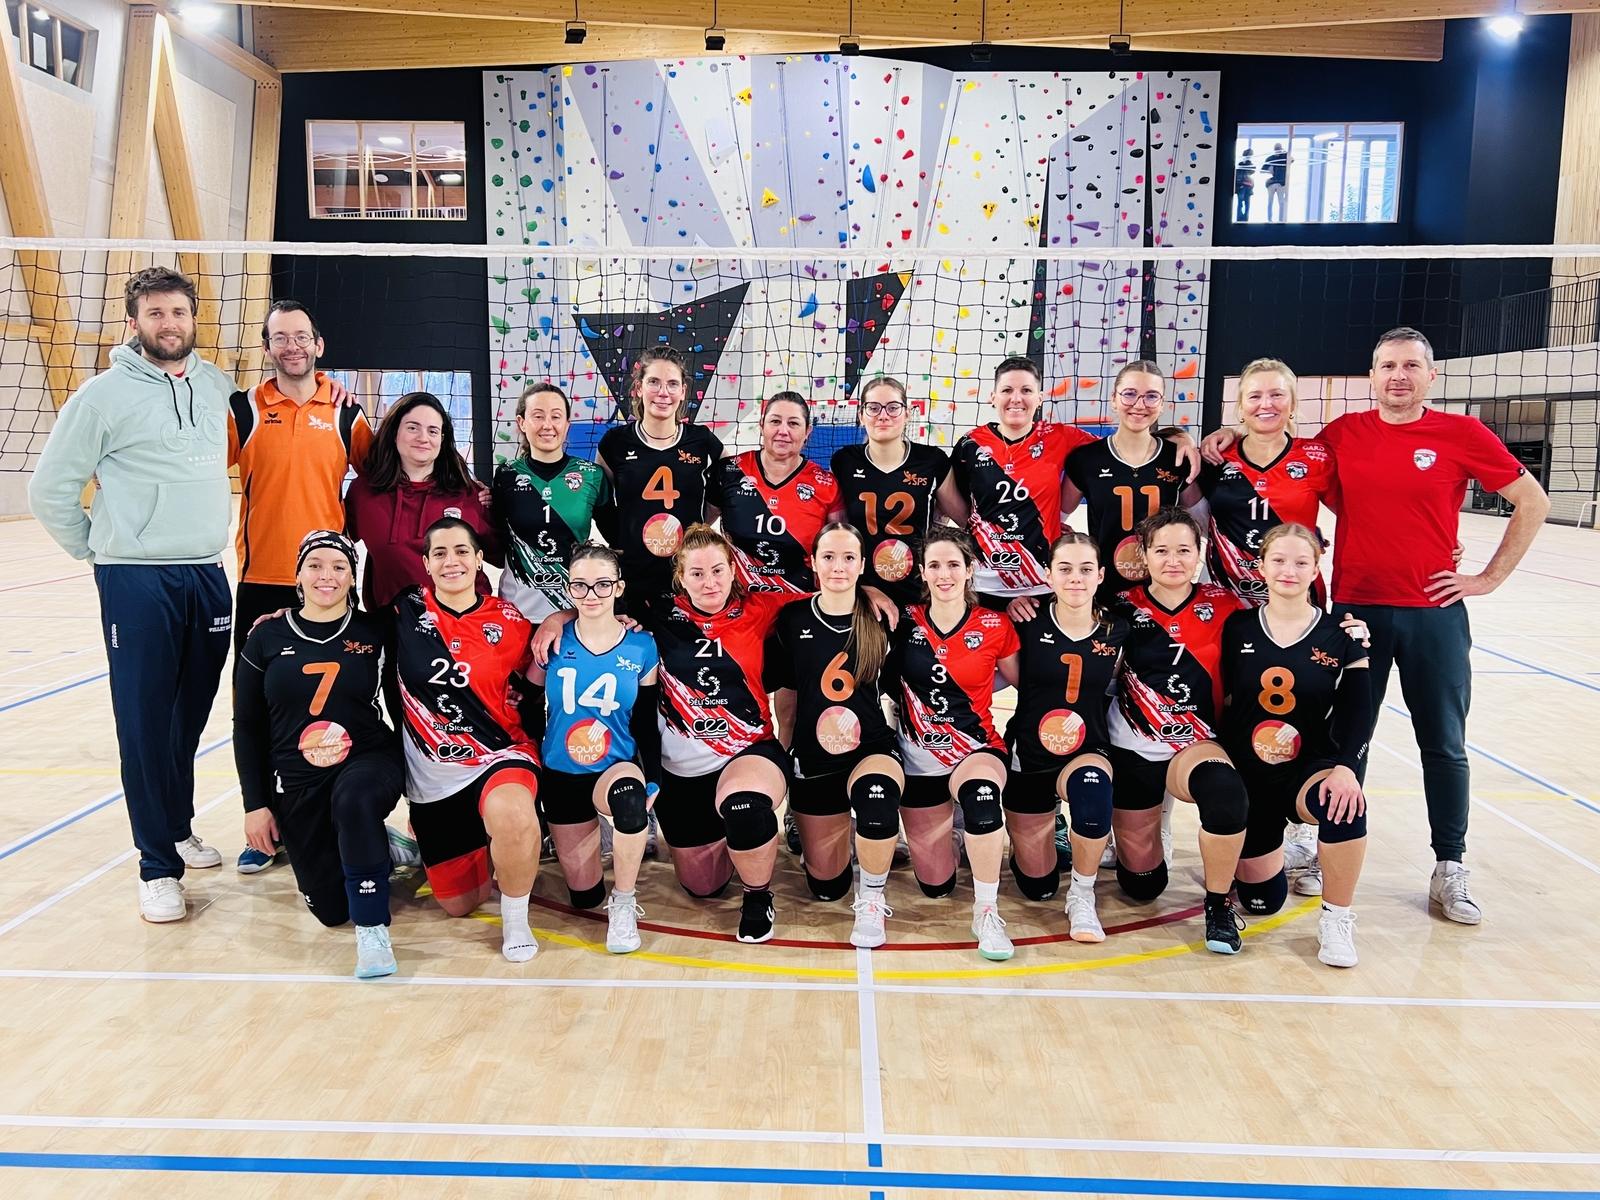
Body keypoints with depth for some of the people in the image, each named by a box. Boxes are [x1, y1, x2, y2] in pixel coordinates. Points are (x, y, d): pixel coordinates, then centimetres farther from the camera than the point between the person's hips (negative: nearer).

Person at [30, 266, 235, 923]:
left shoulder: (217, 386, 9)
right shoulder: (105, 394, -5)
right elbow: (50, 490, -1)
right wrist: (99, 549, 4)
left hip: (208, 578, 5)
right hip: (137, 582, -4)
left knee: (191, 716, 14)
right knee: (145, 721, -1)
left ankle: (178, 829, 32)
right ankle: (158, 865, 8)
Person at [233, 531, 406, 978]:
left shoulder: (374, 633, -1)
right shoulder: (268, 636, 2)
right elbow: (247, 727, 6)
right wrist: (255, 805, 2)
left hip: (368, 762, -2)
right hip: (296, 783, 2)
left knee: (354, 800, -39)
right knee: (332, 909, 0)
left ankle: (372, 930, -22)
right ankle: (373, 847, 34)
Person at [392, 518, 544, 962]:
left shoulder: (510, 621, -4)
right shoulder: (405, 609, -1)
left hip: (499, 757, -3)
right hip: (432, 776, 3)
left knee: (511, 815, -42)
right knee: (459, 905, 12)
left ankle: (516, 917, -12)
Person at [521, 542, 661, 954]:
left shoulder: (641, 648, -7)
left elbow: (647, 725, -2)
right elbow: (530, 711, 2)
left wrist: (653, 781, -10)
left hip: (619, 769, -2)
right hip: (562, 776, 2)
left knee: (629, 793, -40)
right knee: (584, 896, 7)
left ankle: (623, 904, -19)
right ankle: (604, 837, 42)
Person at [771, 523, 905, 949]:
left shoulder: (882, 619, -5)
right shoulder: (793, 620, -2)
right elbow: (787, 690, 8)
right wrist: (785, 749, 10)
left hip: (873, 749, -2)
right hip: (813, 758, 2)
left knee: (877, 798, -40)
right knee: (826, 885, 8)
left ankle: (871, 899, -13)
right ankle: (835, 834, 45)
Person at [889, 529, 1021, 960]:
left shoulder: (995, 627, -5)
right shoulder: (905, 623, -3)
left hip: (977, 750, -2)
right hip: (919, 759, 2)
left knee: (980, 791, -41)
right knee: (936, 885, 7)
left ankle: (986, 913, -23)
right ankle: (950, 823, 42)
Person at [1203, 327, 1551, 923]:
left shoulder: (1463, 434, -3)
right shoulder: (1344, 433, 2)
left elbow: (1533, 502, 5)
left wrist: (1491, 577, 0)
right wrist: (1237, 436, 1)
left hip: (1434, 612, -1)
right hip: (1355, 608, 1)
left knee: (1444, 745, 8)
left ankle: (1449, 868, 21)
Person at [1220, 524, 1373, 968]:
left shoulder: (1339, 636, -4)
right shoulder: (1237, 628, -2)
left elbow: (1357, 711, -12)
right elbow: (1221, 700, 6)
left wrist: (1346, 766, -28)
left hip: (1310, 769, -1)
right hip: (1246, 775, 1)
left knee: (1344, 807, -38)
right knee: (1262, 901, 3)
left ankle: (1336, 919, -13)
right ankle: (1270, 841, 40)